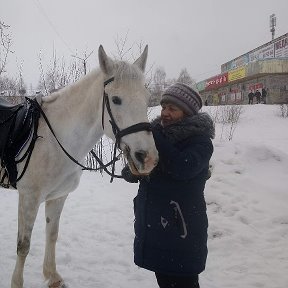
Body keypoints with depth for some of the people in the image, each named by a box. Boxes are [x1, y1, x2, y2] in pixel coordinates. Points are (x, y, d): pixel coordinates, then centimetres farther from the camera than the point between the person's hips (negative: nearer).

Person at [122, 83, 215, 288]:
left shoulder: (200, 140, -10)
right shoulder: (158, 132, 8)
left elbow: (183, 168, -31)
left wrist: (154, 136, -25)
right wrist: (131, 172, -13)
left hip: (182, 230, -6)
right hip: (151, 227, 7)